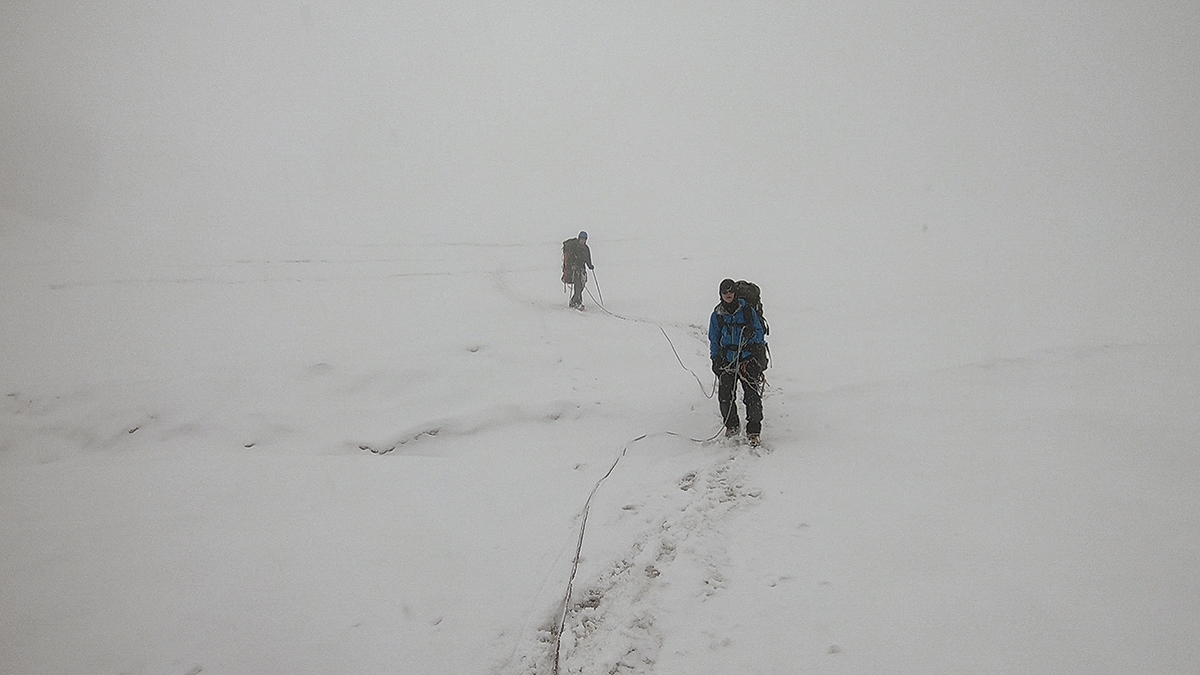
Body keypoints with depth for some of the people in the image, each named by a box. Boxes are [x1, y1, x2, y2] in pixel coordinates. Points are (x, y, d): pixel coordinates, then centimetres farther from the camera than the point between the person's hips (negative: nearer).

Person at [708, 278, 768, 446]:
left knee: (753, 396, -11)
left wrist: (752, 336, -15)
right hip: (727, 360, 2)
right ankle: (731, 425, 20)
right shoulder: (717, 315, 8)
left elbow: (760, 331, 7)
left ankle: (753, 431, -1)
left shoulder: (747, 311, 3)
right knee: (725, 397, -3)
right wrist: (715, 360, 7)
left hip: (748, 358, -2)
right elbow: (714, 340, 15)